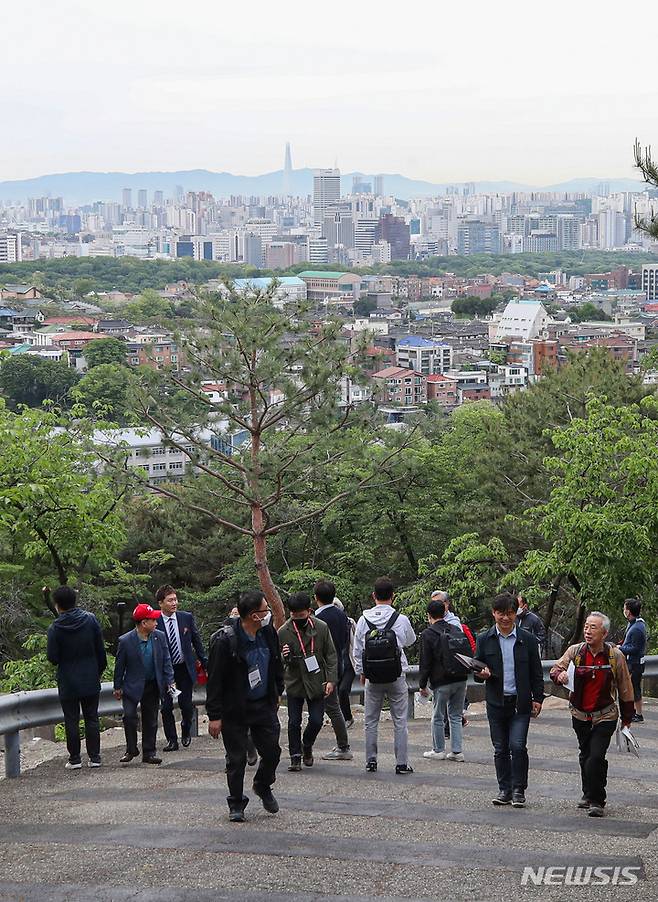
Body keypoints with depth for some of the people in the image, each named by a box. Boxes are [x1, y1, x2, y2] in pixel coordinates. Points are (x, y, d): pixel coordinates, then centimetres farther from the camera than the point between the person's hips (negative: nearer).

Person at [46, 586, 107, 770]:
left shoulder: (55, 628, -13)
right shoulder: (90, 619, -5)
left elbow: (52, 658, -11)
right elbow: (100, 649, -1)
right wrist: (100, 670, 12)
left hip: (67, 682, -2)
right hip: (91, 679, 3)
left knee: (71, 720, 6)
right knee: (92, 719, 10)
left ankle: (74, 759, 9)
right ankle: (94, 757, 10)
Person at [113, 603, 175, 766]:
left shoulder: (160, 637, -4)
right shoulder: (125, 641, -14)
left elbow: (166, 661, 2)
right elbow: (119, 665, -5)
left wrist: (169, 681, -4)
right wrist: (118, 687, 0)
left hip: (153, 685, 3)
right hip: (133, 685, -3)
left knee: (150, 720, 9)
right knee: (129, 716, -15)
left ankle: (149, 753, 19)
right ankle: (131, 750, 3)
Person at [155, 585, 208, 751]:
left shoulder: (187, 618, -2)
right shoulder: (155, 623, -9)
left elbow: (197, 642, 6)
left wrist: (205, 663, 5)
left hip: (185, 668, 1)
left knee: (186, 705, 3)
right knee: (166, 707, 1)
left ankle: (186, 731, 31)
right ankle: (172, 740, 14)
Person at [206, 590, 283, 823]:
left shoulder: (268, 633, -1)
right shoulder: (224, 641, -20)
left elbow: (276, 665, 17)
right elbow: (214, 680, -17)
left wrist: (277, 692, 19)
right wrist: (214, 716, -16)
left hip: (264, 705, 5)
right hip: (235, 710, -5)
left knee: (272, 751, 6)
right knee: (236, 759, 3)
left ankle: (263, 786, 34)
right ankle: (236, 804, 20)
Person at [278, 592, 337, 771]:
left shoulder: (321, 628, -5)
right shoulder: (283, 632, -6)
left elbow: (331, 655, 1)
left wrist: (331, 680, -6)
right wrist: (283, 657, -20)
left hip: (316, 682, 0)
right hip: (294, 683, 0)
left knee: (316, 720, -1)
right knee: (294, 723, 1)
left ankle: (307, 745, 27)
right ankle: (295, 756, 14)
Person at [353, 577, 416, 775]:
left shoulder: (364, 619, -4)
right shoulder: (401, 620, -9)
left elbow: (357, 650, 2)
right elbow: (410, 641, 11)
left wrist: (361, 672, 15)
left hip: (372, 677, 2)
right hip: (396, 677, -2)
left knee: (371, 721, 12)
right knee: (400, 721, 5)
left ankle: (371, 761, 15)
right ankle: (401, 763, 4)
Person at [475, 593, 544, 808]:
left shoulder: (528, 640, 2)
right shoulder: (484, 640, 4)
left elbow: (536, 673, 7)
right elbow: (476, 673, 8)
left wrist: (537, 698, 1)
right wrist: (481, 674, -15)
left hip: (521, 703, -2)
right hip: (496, 703, 2)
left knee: (517, 746, -11)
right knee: (500, 749, 7)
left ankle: (518, 790, 1)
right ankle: (504, 790, 17)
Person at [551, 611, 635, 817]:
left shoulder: (615, 656, -8)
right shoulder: (575, 651, -4)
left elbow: (625, 688, 1)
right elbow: (556, 668, -2)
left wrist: (627, 718, 7)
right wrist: (559, 674, -28)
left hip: (605, 716, -3)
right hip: (580, 715, 3)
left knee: (596, 757, -16)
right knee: (585, 756, 16)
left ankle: (596, 801, -4)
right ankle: (588, 794, 34)